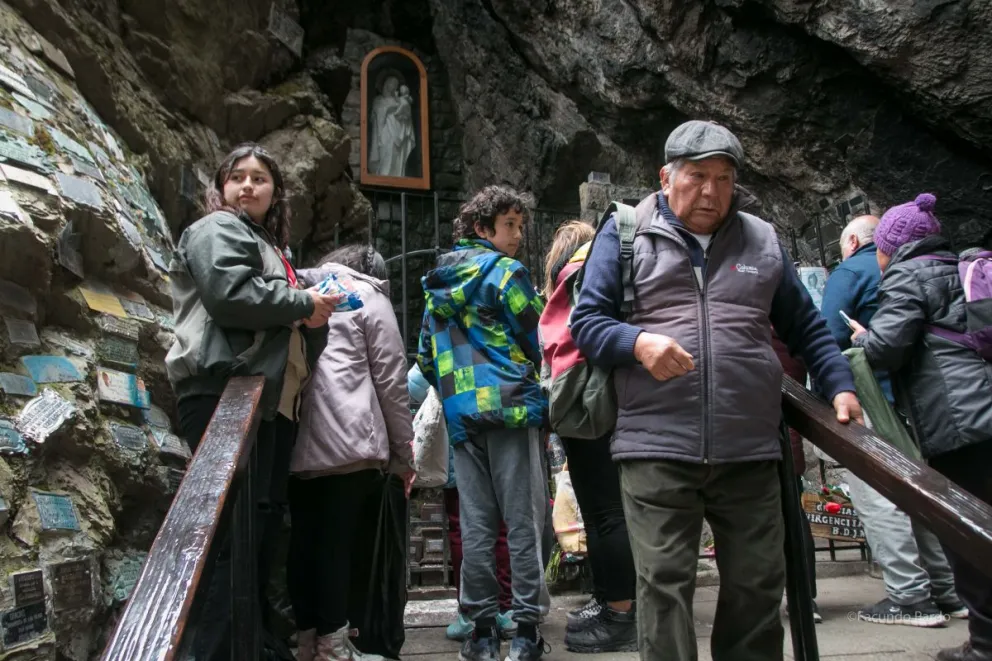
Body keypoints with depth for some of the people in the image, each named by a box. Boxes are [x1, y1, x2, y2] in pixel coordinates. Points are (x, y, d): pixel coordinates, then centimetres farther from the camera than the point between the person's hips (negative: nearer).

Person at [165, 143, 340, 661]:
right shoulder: (217, 229, 2)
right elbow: (230, 292, -17)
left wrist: (308, 313, 13)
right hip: (226, 394, -10)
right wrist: (303, 304, -7)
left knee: (263, 521, 10)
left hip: (266, 400, 10)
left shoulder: (266, 245, 30)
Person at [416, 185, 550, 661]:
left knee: (475, 525, 7)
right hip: (512, 406, -5)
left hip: (461, 415, 6)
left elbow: (426, 356, 18)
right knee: (523, 522, -1)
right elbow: (538, 340, -3)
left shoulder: (437, 283, 17)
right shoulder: (505, 271, -2)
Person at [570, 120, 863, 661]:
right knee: (663, 587, -1)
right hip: (656, 450, -3)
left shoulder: (761, 239, 16)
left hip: (751, 453, 3)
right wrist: (637, 342, -15)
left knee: (759, 588, 11)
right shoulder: (625, 233, 6)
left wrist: (840, 386, 11)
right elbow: (586, 321, 3)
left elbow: (807, 328, 23)